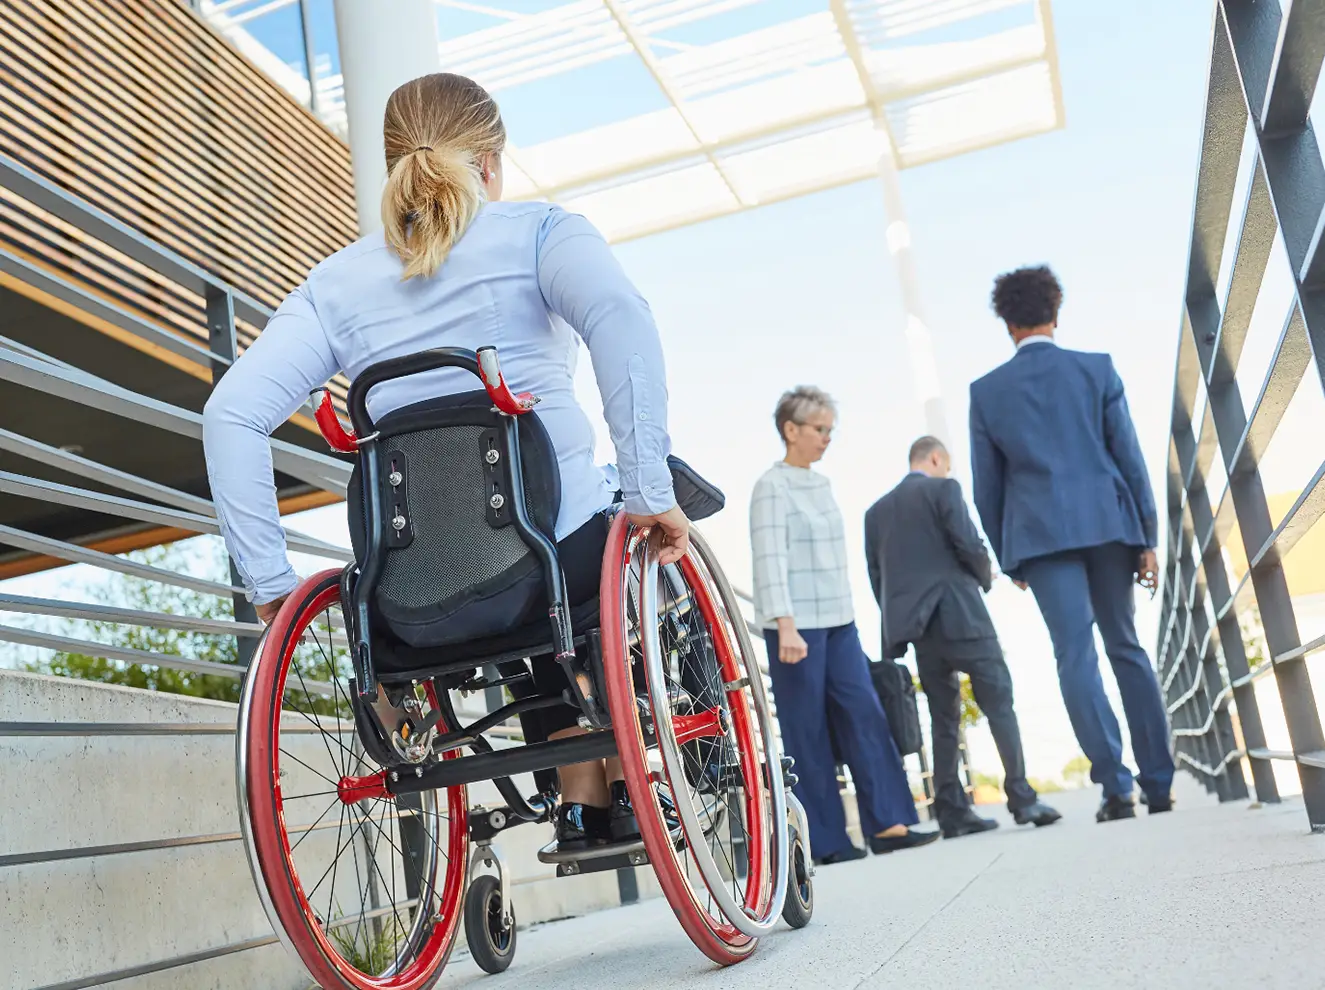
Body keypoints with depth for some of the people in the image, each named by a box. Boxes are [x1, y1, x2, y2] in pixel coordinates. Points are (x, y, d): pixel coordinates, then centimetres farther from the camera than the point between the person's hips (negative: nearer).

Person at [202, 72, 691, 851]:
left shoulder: (336, 281, 10)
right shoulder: (538, 232, 1)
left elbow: (231, 414, -1)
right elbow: (620, 318, -21)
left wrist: (269, 581, 2)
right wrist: (651, 492, -20)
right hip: (565, 551, -4)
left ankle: (581, 799, 28)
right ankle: (630, 783, 25)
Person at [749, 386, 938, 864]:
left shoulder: (821, 484, 15)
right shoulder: (772, 486, -7)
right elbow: (770, 559, -16)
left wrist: (845, 613, 16)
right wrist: (786, 627, -24)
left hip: (838, 622, 7)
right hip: (797, 627, -7)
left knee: (867, 718, 1)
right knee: (807, 733, 0)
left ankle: (887, 823, 6)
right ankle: (826, 841, 6)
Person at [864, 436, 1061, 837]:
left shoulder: (876, 511, 15)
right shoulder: (943, 489, -1)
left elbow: (877, 577, 11)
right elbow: (968, 545, -10)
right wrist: (985, 577, 9)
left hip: (914, 624, 5)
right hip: (959, 614, -5)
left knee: (943, 717, 9)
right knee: (999, 703, 1)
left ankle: (952, 810, 6)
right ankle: (1021, 798, -4)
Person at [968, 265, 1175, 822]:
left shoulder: (986, 391, 4)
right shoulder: (1096, 369, 4)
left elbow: (987, 486, 5)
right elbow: (1129, 457, 2)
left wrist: (1008, 559, 14)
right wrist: (1147, 538, 6)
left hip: (1041, 534, -2)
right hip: (1108, 523, 2)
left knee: (1075, 656, -3)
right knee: (1126, 648, 12)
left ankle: (1116, 787, -8)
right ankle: (1158, 782, 15)